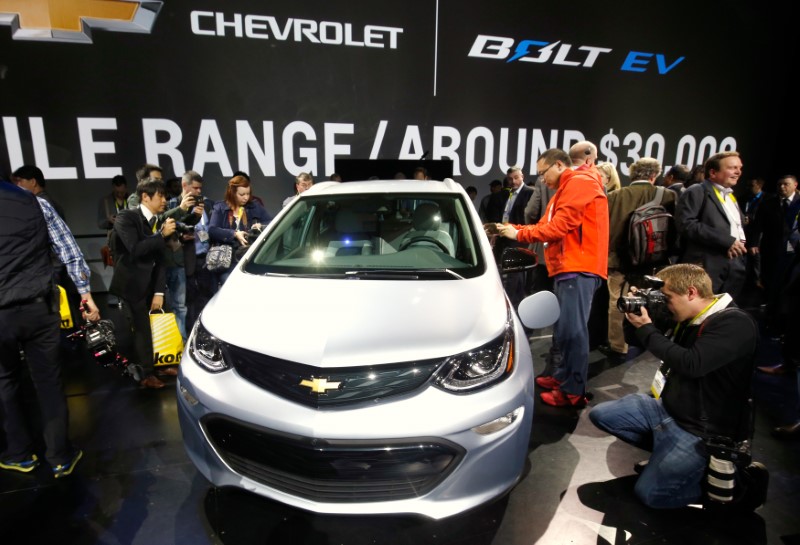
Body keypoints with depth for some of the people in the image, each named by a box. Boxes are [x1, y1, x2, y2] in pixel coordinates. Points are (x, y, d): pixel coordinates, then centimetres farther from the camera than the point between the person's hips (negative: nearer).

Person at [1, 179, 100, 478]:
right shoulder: (37, 203, -1)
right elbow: (70, 252, -1)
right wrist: (86, 292, 6)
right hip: (40, 307, 1)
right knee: (49, 381, 10)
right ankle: (60, 457, 19)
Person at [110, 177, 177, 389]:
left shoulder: (158, 221, 5)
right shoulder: (126, 217, -13)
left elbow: (160, 260, 4)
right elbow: (135, 249, -26)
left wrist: (160, 291, -2)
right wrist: (162, 235, -20)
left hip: (151, 285, 6)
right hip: (131, 285, -6)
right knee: (142, 329, -1)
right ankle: (146, 374, 13)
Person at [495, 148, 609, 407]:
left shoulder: (580, 182, -8)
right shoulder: (566, 189, 25)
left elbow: (559, 227, -16)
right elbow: (546, 225, 19)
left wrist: (519, 234, -9)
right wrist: (515, 228, 6)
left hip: (578, 268, -10)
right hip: (567, 267, 10)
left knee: (572, 329, -10)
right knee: (562, 327, 14)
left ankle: (573, 391, -4)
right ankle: (557, 376, 23)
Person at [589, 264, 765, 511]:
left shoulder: (735, 324, -22)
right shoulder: (690, 319, 4)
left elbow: (690, 364, -33)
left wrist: (646, 329, -22)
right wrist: (638, 316, -2)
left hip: (699, 430, -8)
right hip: (667, 407, 8)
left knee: (650, 493, -12)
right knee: (600, 414, 6)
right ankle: (666, 452, 11)